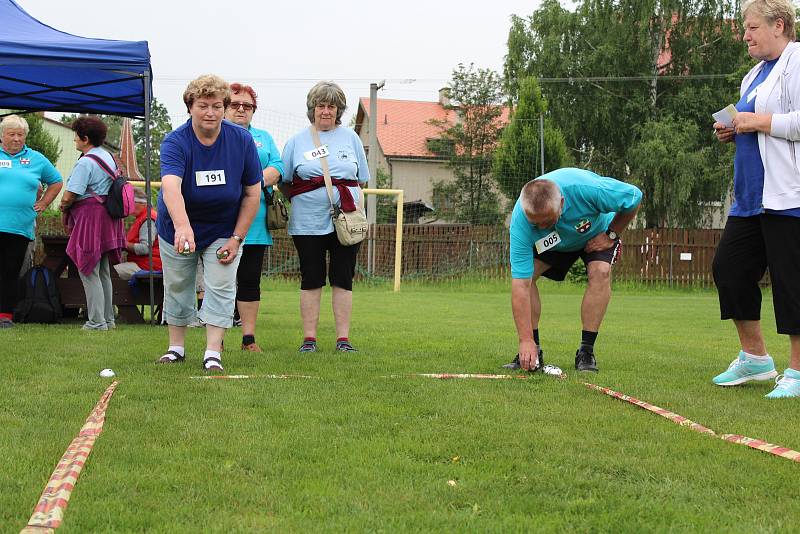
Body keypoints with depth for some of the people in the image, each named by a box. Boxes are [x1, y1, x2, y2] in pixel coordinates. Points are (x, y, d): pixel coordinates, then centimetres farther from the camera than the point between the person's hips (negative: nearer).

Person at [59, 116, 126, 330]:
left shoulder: (85, 162, -15)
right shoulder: (109, 157, 14)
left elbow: (70, 195, -20)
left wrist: (64, 206, 3)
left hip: (90, 216, -9)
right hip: (108, 217, 9)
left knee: (89, 272, -3)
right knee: (103, 273, 15)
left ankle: (97, 321, -3)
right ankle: (108, 318, 19)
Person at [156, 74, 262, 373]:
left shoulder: (242, 140, -16)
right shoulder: (176, 141, -24)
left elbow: (252, 193, -8)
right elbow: (171, 185, -43)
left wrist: (236, 239, -12)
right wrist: (183, 227, -61)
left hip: (224, 230, 1)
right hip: (178, 228, 0)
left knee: (220, 288, -6)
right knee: (177, 288, 10)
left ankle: (212, 354, -3)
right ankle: (176, 348, 26)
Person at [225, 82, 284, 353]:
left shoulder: (263, 138, 20)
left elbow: (277, 168, 5)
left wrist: (256, 181, -13)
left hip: (255, 222, 3)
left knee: (250, 280, 4)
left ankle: (249, 338, 10)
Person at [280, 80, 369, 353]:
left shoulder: (350, 137, 10)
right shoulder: (297, 141, 6)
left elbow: (361, 180, 12)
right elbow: (284, 182, 11)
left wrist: (357, 207, -1)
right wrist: (299, 200, -1)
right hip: (308, 221, -1)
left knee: (343, 278, 2)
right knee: (311, 279, 2)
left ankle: (343, 338, 7)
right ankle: (309, 338, 8)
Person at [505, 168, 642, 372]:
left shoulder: (586, 188, -44)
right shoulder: (520, 221, -38)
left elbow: (634, 197, -23)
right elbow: (521, 286, -39)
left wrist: (611, 235, -18)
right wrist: (526, 340, -42)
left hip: (598, 233, -1)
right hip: (554, 242, 2)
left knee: (600, 271, -28)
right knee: (524, 274, -19)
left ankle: (586, 351, -19)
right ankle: (532, 350, -8)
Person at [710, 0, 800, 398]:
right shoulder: (757, 73, 21)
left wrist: (759, 122, -16)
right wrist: (735, 132, 10)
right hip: (752, 196, 10)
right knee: (728, 267, 10)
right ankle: (754, 358, 21)